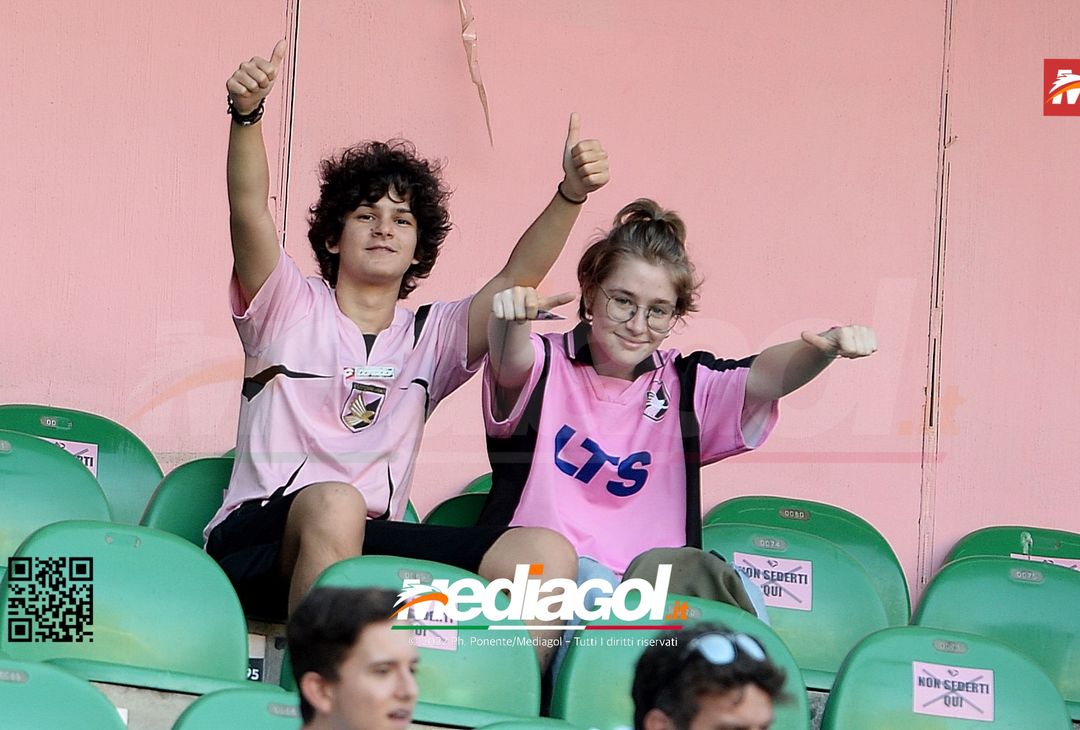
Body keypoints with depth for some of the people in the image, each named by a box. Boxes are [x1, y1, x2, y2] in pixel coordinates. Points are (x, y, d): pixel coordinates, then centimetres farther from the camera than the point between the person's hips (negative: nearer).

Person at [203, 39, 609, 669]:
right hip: (256, 540, -3)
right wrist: (247, 114, -25)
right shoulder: (290, 308, 12)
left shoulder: (431, 337, 21)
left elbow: (517, 279, 6)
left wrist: (571, 194, -12)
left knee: (546, 552, -21)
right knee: (334, 503, -41)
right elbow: (250, 213, -6)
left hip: (370, 545, 3)